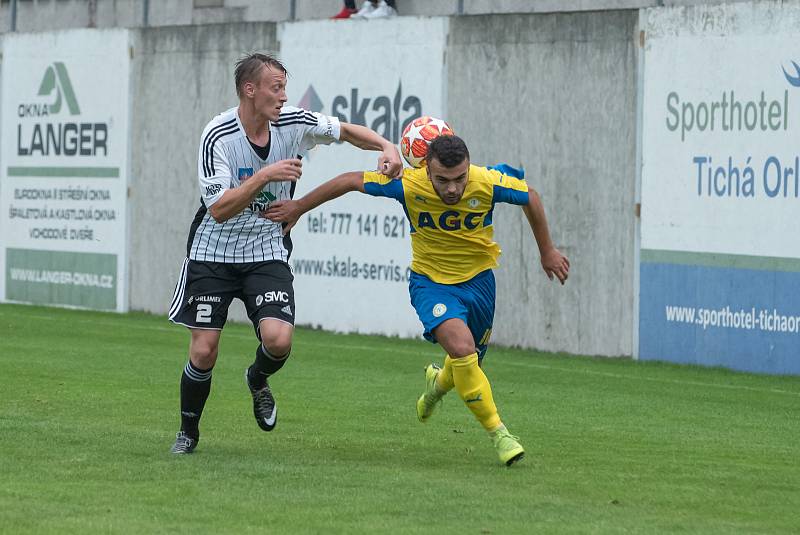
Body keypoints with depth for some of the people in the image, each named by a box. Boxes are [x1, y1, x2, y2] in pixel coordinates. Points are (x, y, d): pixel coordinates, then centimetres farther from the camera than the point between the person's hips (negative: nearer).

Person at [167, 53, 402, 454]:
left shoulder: (293, 123, -7)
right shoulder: (218, 136, -19)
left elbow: (346, 131, 11)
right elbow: (218, 208, -26)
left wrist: (385, 147, -6)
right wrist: (265, 176, -34)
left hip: (266, 252, 2)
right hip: (214, 252, -2)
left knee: (279, 340, -19)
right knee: (204, 352, -5)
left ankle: (257, 380, 17)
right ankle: (188, 432, 19)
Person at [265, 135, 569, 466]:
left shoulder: (488, 184, -23)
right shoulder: (408, 185, -26)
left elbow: (530, 198, -2)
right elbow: (350, 181, -11)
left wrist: (547, 251, 9)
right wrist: (299, 207, -1)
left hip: (478, 280, 3)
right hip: (431, 281, -3)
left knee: (469, 362, 15)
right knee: (461, 346, -27)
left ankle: (439, 382, 53)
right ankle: (497, 432, -16)